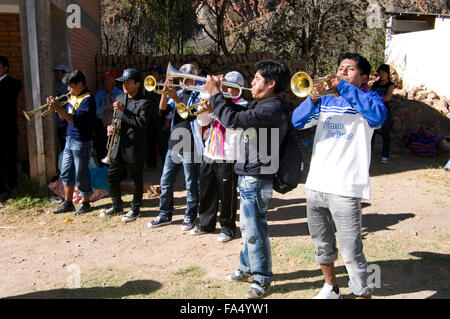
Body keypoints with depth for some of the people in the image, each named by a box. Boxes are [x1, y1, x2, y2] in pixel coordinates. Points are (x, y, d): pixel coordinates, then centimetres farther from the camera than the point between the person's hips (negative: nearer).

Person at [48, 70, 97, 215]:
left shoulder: (88, 99, -16)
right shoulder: (72, 97, 11)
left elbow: (76, 121, -24)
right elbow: (65, 117, 16)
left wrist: (59, 109, -25)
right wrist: (57, 107, -1)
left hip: (81, 142, -9)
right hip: (69, 140, 9)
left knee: (81, 175, 1)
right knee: (66, 173, 14)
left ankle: (85, 203, 17)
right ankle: (68, 203, 26)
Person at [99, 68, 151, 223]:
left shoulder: (144, 102, -10)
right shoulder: (119, 98, 13)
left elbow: (143, 123, -23)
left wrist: (124, 111, -23)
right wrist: (112, 126, 3)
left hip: (134, 148, -7)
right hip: (118, 146, 7)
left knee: (136, 180, 5)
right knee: (112, 176, 13)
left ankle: (135, 209, 20)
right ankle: (117, 206, 31)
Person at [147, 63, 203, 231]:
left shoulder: (198, 95, -2)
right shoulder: (178, 93, 14)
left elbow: (190, 114, -18)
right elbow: (162, 110, 1)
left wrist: (175, 98, -23)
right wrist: (165, 93, -12)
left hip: (189, 147, -6)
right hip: (173, 145, 6)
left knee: (191, 184, 4)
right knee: (166, 182, 10)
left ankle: (190, 216, 16)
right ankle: (164, 215, 23)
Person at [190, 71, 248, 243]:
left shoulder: (242, 105, -4)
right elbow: (203, 122, 9)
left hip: (228, 157, -6)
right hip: (209, 154, 6)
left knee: (227, 194, 1)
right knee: (206, 191, 14)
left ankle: (228, 227, 17)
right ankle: (206, 224, 30)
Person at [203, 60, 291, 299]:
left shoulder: (273, 108, -21)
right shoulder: (262, 104, 11)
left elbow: (232, 120, -25)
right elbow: (239, 114, 22)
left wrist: (215, 93, -13)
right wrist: (221, 94, 9)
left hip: (257, 177, -10)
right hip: (248, 175, 10)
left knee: (254, 229, 0)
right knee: (248, 226, 21)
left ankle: (262, 278, 16)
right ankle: (247, 268, 37)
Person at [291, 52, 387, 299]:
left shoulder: (368, 98, 2)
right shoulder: (325, 100, 14)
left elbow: (377, 115, -22)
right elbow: (297, 122, 2)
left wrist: (343, 87, -22)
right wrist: (313, 99, -15)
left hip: (345, 189, -5)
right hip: (315, 185, 6)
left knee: (352, 255, -7)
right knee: (321, 246, 20)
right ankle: (331, 288, 40)